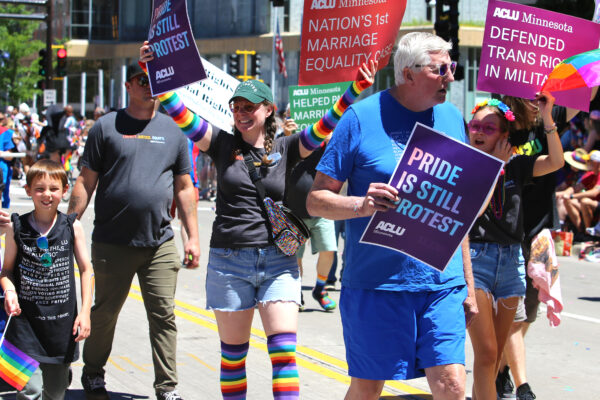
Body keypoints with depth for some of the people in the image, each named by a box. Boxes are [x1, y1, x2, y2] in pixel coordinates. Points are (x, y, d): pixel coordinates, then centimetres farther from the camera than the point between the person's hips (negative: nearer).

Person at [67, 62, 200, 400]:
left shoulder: (173, 130, 10)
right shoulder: (107, 127, 2)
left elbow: (184, 188, 13)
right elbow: (86, 182, 2)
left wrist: (193, 237, 8)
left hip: (160, 243, 2)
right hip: (112, 242, -2)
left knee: (164, 315, 0)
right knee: (105, 312, 8)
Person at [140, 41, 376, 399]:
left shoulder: (285, 150, 5)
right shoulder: (223, 145, 4)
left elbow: (323, 128, -4)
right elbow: (179, 113, -2)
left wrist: (356, 89, -16)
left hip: (278, 262, 0)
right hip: (229, 262, 1)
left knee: (284, 349, -10)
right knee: (233, 352, 9)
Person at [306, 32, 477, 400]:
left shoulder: (452, 118, 10)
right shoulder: (362, 118, -5)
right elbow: (316, 200, -3)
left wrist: (469, 285, 16)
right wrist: (362, 204, -23)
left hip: (443, 284, 3)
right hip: (377, 283, -3)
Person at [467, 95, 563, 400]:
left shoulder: (515, 165, 8)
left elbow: (556, 162, -6)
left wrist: (547, 118, -13)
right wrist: (496, 166, -7)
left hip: (511, 261, 4)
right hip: (475, 259, -4)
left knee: (496, 354, 11)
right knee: (486, 352, -12)